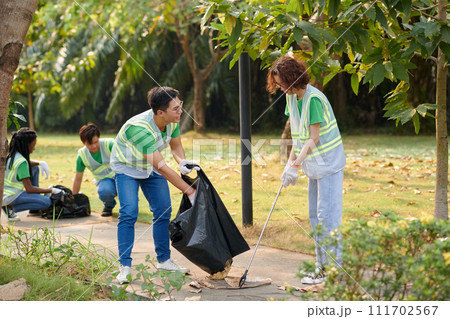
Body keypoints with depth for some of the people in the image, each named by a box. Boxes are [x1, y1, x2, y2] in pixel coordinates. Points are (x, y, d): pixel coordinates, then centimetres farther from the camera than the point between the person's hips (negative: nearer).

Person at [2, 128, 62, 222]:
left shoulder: (11, 154, 5)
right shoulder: (21, 162, -22)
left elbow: (28, 163, 28)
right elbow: (29, 189, -21)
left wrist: (41, 163, 7)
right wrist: (51, 190, -12)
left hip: (5, 190, 10)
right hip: (8, 196, -10)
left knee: (35, 168, 19)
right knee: (47, 202, -21)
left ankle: (35, 209, 18)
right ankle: (10, 207, -10)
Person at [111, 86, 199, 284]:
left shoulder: (172, 121, -18)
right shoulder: (140, 128, -40)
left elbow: (176, 145, 1)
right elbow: (162, 167, -39)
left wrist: (182, 162, -24)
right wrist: (189, 191, -37)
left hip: (151, 168, 7)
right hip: (127, 167, -6)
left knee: (163, 211, 2)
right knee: (128, 213, -18)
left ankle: (164, 260, 14)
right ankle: (125, 266, -14)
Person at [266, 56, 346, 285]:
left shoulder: (314, 99, -20)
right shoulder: (292, 98, 6)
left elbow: (313, 139, -21)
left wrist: (295, 166, -22)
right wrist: (290, 162, 4)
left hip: (328, 163, -9)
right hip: (314, 165, 9)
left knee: (327, 216, -9)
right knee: (315, 216, 12)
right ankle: (322, 266, 19)